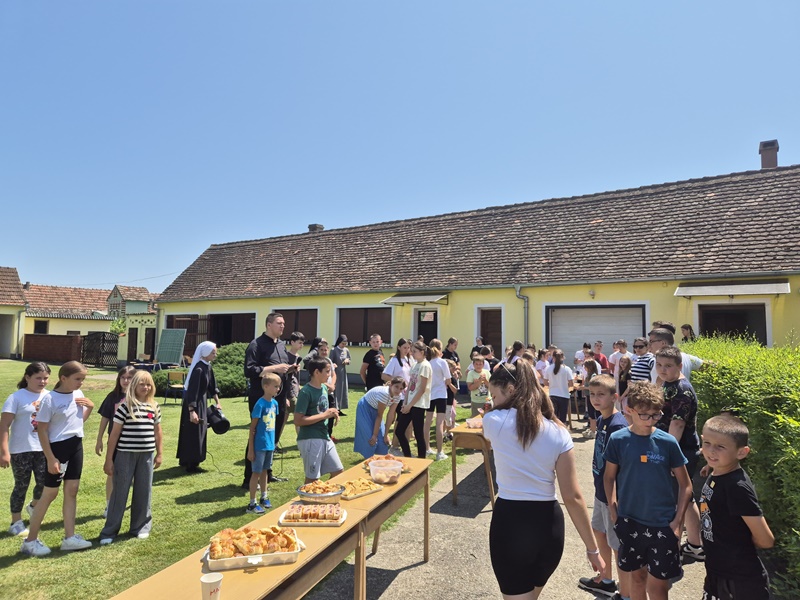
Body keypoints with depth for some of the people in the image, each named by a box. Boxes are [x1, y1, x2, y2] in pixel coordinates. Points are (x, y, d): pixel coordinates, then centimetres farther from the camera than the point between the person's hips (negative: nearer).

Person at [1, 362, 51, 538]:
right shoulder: (16, 397, -8)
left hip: (43, 449, 4)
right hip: (21, 450, -4)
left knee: (44, 483, 6)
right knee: (21, 486, 6)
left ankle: (33, 506, 37)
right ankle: (16, 522, 24)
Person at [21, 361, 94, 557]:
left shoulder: (78, 394, 3)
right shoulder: (50, 399, -16)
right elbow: (42, 430, -15)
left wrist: (90, 407, -4)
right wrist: (51, 458, -16)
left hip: (76, 446, 6)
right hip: (58, 447, -6)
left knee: (72, 491, 9)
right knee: (49, 494, 4)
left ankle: (70, 537, 18)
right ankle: (30, 540, 21)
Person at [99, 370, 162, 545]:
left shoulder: (154, 406, 5)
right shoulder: (126, 405, -8)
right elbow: (115, 433, -5)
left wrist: (159, 453, 12)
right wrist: (109, 459, -5)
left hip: (146, 455, 4)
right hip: (125, 454, -3)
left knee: (143, 491, 11)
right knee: (120, 491, 4)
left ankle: (141, 527, 25)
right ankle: (109, 531, 17)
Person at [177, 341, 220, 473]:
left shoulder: (208, 366, 3)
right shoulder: (198, 369, -24)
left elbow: (212, 385, 14)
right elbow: (192, 391, -27)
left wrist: (217, 402, 17)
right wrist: (192, 411, -30)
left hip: (202, 402, 10)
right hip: (194, 403, -10)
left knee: (200, 432, 18)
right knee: (193, 433, 0)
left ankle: (186, 460, 33)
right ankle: (190, 464, 12)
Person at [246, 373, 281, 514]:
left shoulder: (274, 403, 2)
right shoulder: (260, 404, -18)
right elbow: (252, 428, -14)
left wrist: (273, 442, 14)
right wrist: (250, 449, -13)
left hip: (269, 444, 7)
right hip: (259, 445, -7)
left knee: (264, 471, 19)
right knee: (256, 472, 3)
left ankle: (264, 498, 32)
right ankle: (252, 504, 15)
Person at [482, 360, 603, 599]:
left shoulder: (494, 420, -12)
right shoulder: (559, 433, -5)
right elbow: (573, 497, -5)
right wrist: (592, 548, 4)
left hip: (509, 521, -4)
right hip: (549, 524, 4)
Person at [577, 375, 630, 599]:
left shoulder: (618, 425, -25)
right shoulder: (601, 420, 2)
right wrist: (600, 489, 18)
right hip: (601, 490, 9)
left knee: (618, 545, 7)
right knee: (599, 531, 23)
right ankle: (606, 580, 43)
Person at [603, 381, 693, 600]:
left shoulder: (668, 442, -10)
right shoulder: (618, 439, -9)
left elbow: (685, 485, -1)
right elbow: (609, 477, 4)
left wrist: (677, 521, -5)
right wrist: (614, 511, -2)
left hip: (662, 524, -1)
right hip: (630, 522, 1)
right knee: (637, 577, 17)